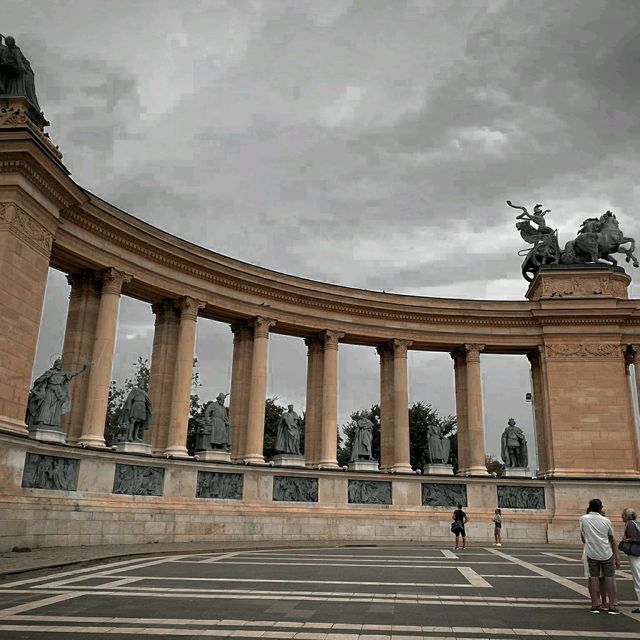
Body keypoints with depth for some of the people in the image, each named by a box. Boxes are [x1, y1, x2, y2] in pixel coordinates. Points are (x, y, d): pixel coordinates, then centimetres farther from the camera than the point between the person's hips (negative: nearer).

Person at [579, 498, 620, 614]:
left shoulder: (583, 519, -2)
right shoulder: (606, 521, -3)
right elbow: (612, 540, 7)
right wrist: (617, 557, 18)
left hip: (592, 554, 1)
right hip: (607, 554, 0)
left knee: (593, 578, 6)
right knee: (609, 579, 6)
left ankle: (595, 605, 8)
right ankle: (612, 606, 7)